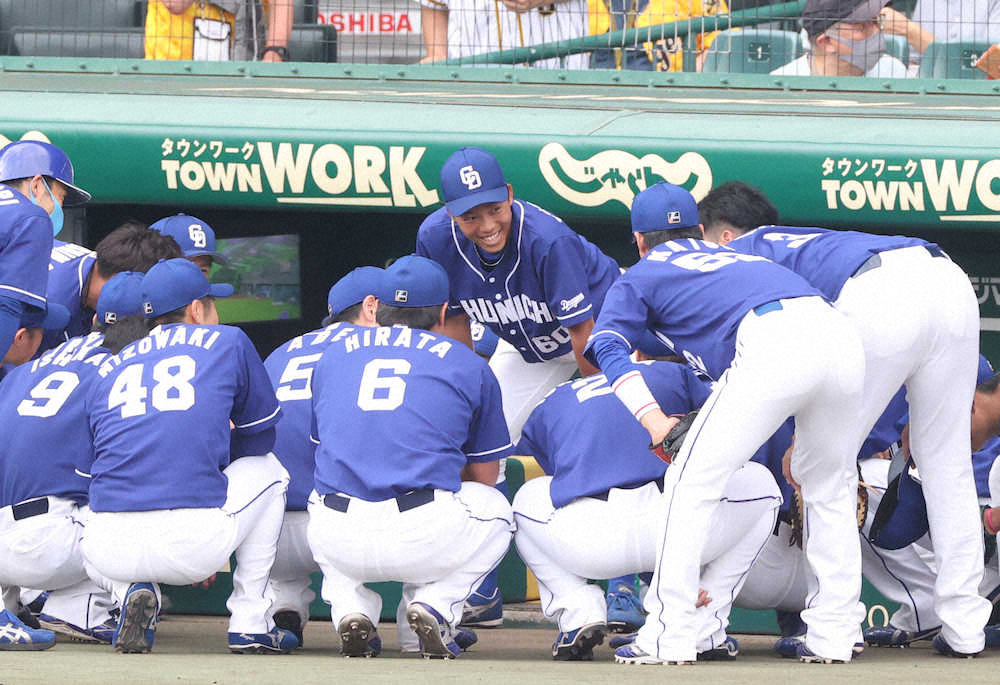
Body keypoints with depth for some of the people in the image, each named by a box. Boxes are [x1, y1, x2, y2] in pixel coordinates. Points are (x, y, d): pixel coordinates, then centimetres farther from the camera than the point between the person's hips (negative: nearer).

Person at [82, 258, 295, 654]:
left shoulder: (109, 369, 22)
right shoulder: (229, 343, 14)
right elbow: (260, 436, 23)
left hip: (109, 553, 3)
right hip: (195, 545, -3)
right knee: (269, 470, 28)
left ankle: (134, 593, 9)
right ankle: (250, 623, 21)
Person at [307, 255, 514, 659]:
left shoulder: (335, 351, 20)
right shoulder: (469, 365, 13)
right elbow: (485, 477, 22)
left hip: (337, 545, 2)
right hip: (424, 541, -2)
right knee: (494, 511, 31)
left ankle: (350, 610, 11)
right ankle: (434, 603, 4)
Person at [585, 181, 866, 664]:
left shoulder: (642, 275, 27)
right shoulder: (733, 257, 42)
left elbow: (609, 344, 8)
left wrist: (651, 417, -5)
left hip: (773, 346, -6)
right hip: (841, 335, 6)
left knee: (693, 480, 3)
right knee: (830, 486, 23)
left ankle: (669, 634, -3)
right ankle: (834, 633, 18)